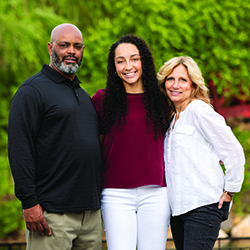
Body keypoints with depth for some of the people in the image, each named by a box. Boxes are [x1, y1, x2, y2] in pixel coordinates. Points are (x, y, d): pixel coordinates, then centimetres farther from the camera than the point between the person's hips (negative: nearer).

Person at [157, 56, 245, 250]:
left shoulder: (199, 110, -8)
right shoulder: (173, 117, 17)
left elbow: (234, 152, -9)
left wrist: (229, 191, -5)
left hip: (204, 205, -8)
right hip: (178, 208, 8)